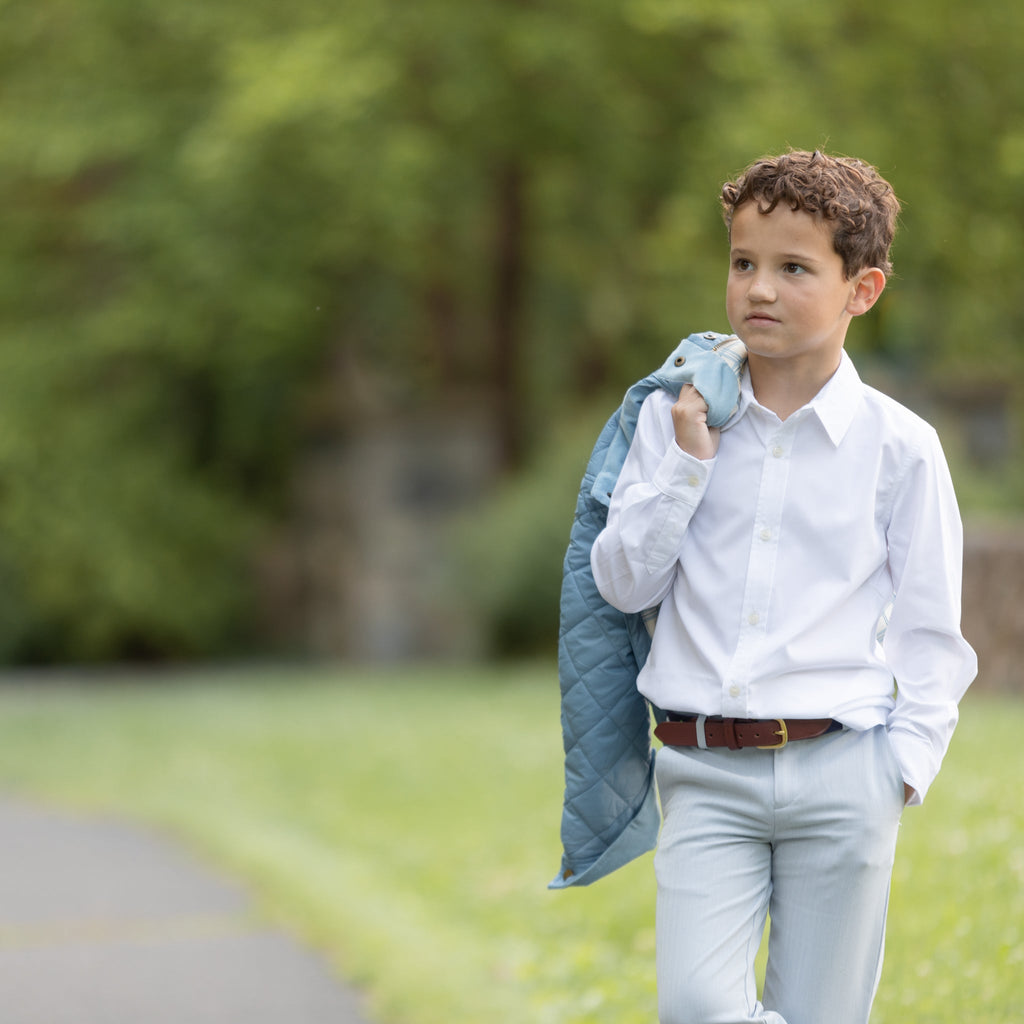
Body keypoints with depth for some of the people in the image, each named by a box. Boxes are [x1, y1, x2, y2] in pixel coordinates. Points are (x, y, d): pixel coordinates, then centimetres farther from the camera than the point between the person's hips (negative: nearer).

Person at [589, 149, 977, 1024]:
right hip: (706, 771, 1)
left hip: (839, 770, -1)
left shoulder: (898, 446, 0)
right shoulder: (677, 419, 7)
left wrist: (903, 767, -5)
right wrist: (686, 462, -4)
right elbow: (624, 583, 5)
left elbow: (932, 634, 4)